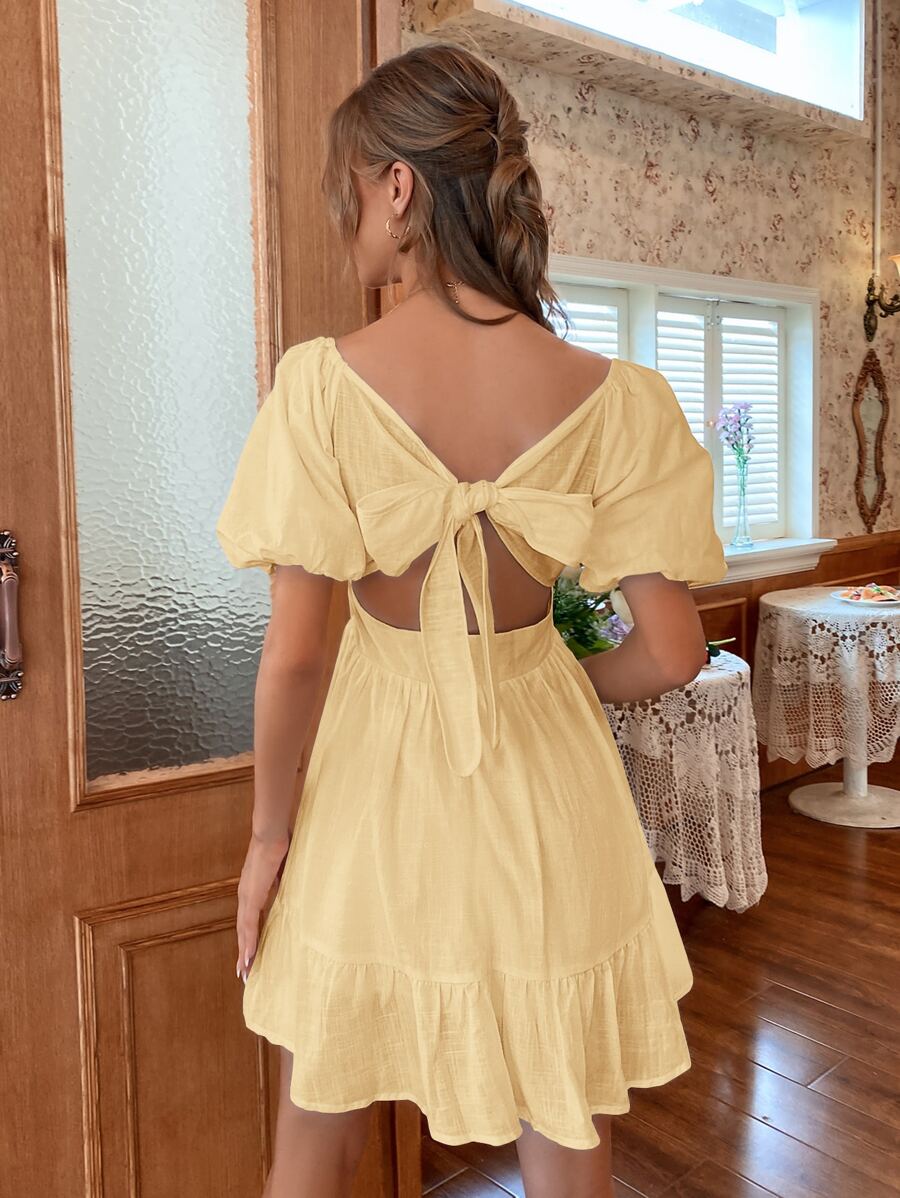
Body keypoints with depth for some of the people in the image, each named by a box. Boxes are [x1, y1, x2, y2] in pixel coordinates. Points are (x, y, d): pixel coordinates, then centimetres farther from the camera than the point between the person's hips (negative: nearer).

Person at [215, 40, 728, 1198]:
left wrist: (269, 832, 0)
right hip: (544, 793, 2)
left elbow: (292, 655, -15)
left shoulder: (321, 380, -16)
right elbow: (670, 655, -10)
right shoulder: (611, 398, -11)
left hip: (375, 776, -1)